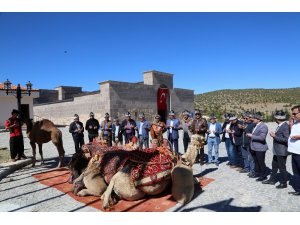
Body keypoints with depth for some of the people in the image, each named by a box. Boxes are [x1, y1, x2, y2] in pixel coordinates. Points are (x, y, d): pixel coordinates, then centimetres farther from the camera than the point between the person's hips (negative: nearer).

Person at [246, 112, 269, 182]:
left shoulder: (263, 126, -18)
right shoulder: (256, 125, 10)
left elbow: (262, 137, -26)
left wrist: (252, 136, -20)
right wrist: (250, 135, 6)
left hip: (260, 148, -9)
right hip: (254, 147, 9)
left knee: (261, 162, 4)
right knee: (256, 162, 20)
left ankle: (263, 176, 18)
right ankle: (257, 173, 34)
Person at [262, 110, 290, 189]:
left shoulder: (285, 126, -20)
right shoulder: (280, 126, 8)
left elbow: (286, 139, -25)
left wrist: (275, 136, -22)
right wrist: (274, 135, 2)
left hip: (282, 151, -9)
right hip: (277, 151, 9)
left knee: (282, 167, 5)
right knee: (274, 165, 20)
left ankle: (284, 183, 22)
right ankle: (272, 180, 34)